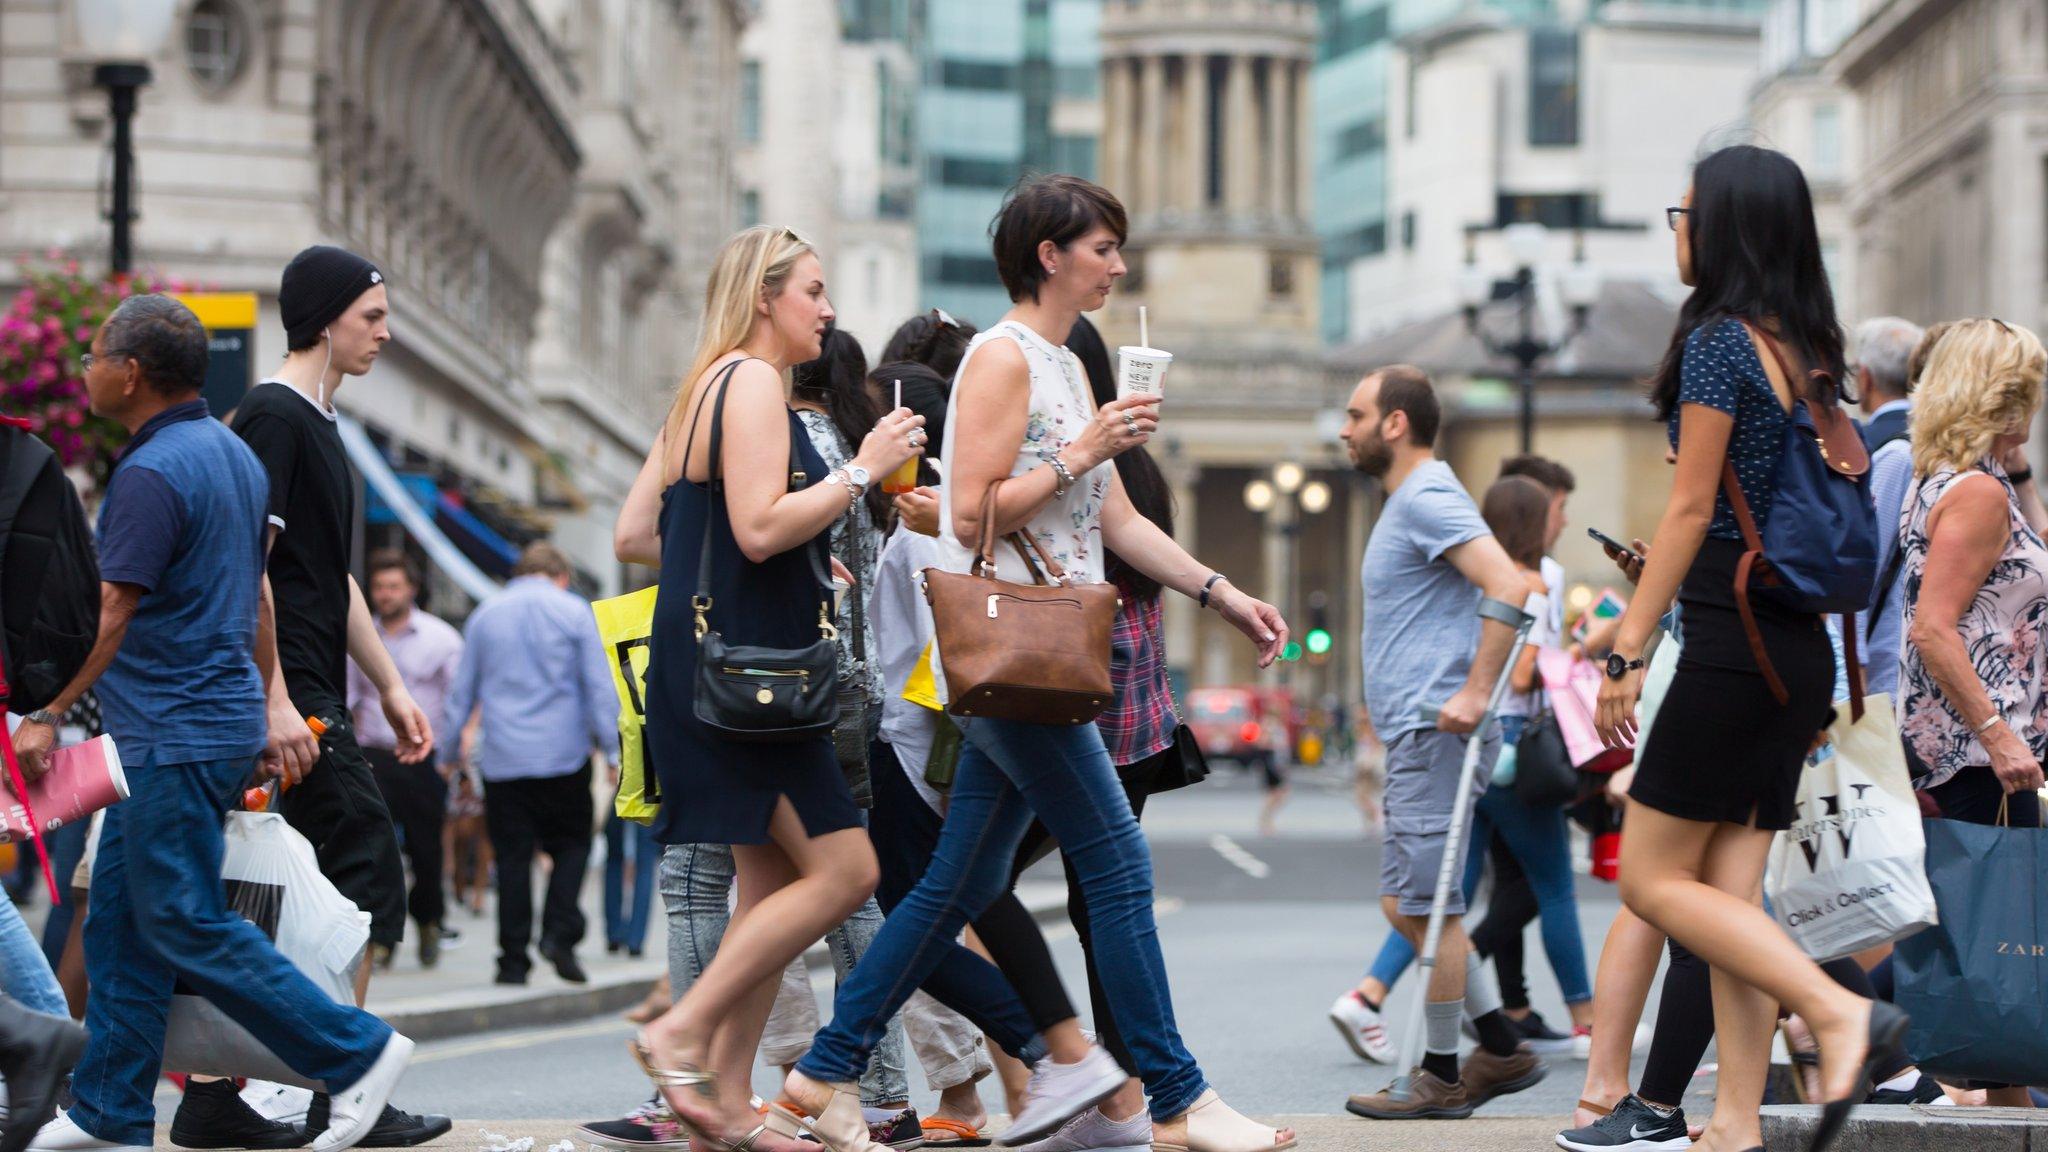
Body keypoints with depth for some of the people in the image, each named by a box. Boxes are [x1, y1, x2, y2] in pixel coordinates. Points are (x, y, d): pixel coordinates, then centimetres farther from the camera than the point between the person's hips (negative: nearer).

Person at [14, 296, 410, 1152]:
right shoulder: (234, 455, 14)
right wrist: (269, 710, 24)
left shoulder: (151, 473, -17)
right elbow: (255, 599, 19)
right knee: (119, 920, 11)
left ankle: (355, 1051, -2)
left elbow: (112, 616, -18)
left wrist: (45, 716, -11)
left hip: (174, 738, -10)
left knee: (186, 923, -5)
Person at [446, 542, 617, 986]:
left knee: (512, 856, 4)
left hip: (502, 760, 2)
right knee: (571, 845, 10)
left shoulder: (484, 615, 10)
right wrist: (612, 749, 0)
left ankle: (513, 959, 2)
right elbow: (600, 686, -2)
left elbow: (462, 691, 14)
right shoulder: (575, 612, 2)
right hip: (563, 754, -2)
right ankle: (559, 932, -8)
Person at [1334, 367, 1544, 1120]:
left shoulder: (1429, 499, -13)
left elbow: (1509, 588, -26)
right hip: (1414, 731, 11)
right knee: (1408, 905, 13)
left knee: (1424, 906, -5)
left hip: (1434, 730, -11)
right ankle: (1503, 1049, 15)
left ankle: (1442, 1078, 1)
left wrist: (1474, 693, -26)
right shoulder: (1409, 501, 20)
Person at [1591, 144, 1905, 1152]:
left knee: (1654, 881, -4)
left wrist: (1628, 649, -11)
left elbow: (1690, 510, -13)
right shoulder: (1807, 351, 13)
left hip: (1732, 641, -8)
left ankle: (1840, 1014, -15)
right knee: (1730, 890, 7)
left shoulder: (1718, 340, -10)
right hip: (1804, 646, 8)